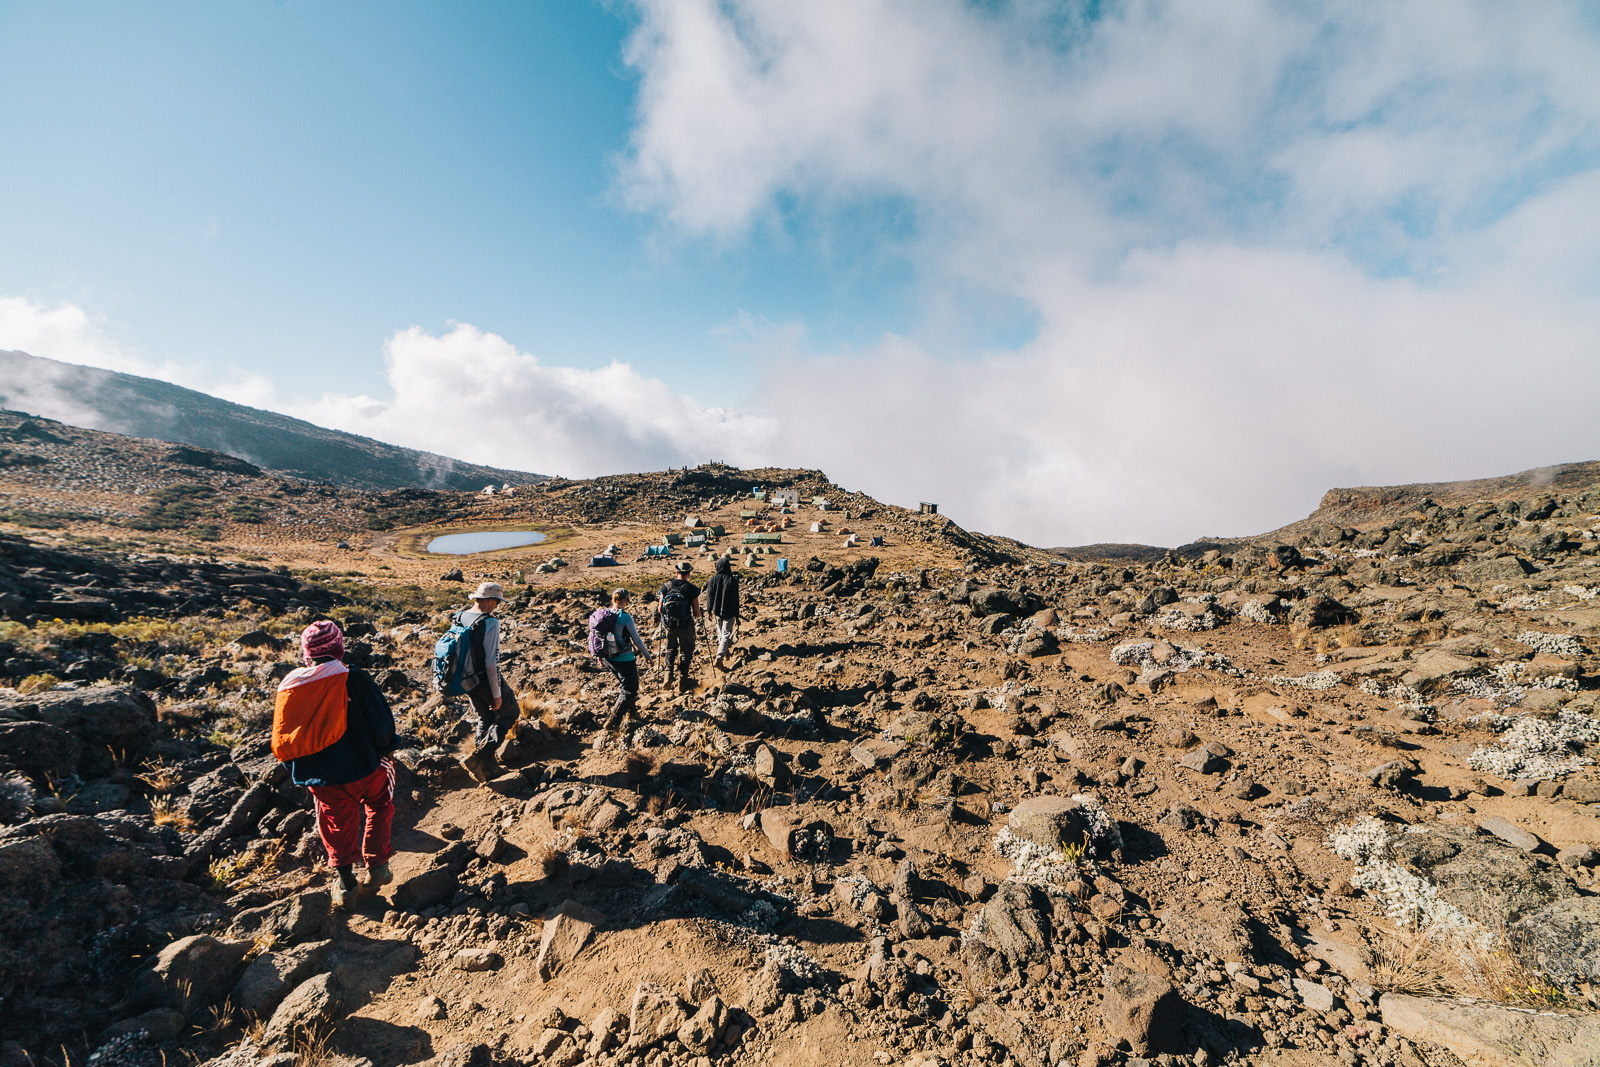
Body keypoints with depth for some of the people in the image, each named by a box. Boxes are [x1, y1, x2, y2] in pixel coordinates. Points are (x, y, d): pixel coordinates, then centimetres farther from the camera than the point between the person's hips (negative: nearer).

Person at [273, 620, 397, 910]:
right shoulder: (355, 680, -18)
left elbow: (282, 743, 6)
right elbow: (383, 727, -15)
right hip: (363, 768, -3)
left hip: (322, 779, 3)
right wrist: (384, 752, 6)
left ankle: (345, 886, 33)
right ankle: (376, 865, 24)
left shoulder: (288, 687, -4)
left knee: (338, 824, 21)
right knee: (379, 804, 24)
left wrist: (300, 771, 21)